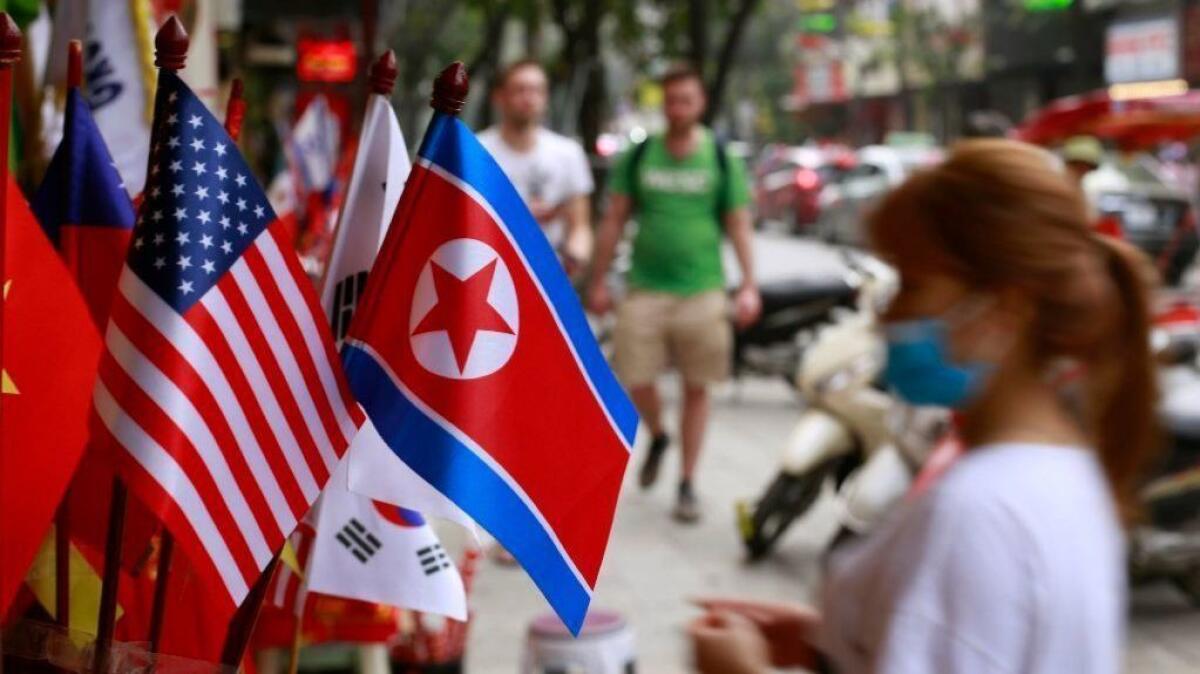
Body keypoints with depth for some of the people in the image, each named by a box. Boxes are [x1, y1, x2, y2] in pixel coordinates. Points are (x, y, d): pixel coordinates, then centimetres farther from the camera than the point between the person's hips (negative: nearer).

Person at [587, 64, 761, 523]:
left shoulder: (722, 159, 2)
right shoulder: (639, 156, 5)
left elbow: (739, 225, 3)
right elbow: (614, 220, 8)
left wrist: (749, 286, -5)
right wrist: (599, 281, 5)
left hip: (702, 291, -1)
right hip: (645, 290, 1)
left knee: (696, 389, 4)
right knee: (635, 381, -5)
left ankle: (687, 485, 16)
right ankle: (657, 437, 29)